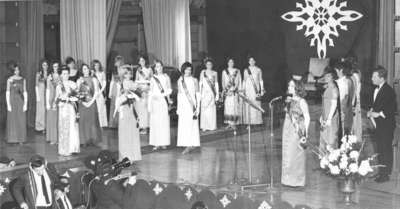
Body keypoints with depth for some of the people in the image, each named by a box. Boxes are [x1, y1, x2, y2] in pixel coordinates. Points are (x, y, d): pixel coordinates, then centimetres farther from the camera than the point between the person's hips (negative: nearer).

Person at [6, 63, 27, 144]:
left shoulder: (23, 80, 6)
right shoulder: (10, 80, -1)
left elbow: (25, 92, 6)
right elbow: (7, 92, -2)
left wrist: (25, 104, -1)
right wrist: (8, 105, -9)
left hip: (21, 101, 2)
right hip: (12, 101, -2)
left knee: (21, 120, 2)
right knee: (12, 120, 1)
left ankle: (21, 139, 9)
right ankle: (13, 139, 8)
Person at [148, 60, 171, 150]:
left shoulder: (166, 77, 7)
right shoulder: (153, 78, 7)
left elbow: (169, 90, 7)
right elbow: (150, 92, 6)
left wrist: (162, 95, -9)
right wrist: (149, 105, 2)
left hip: (164, 101, 0)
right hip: (155, 102, 0)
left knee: (164, 122, -3)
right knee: (155, 123, -4)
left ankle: (164, 143, 3)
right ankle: (156, 143, -2)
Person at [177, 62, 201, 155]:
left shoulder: (194, 80, 1)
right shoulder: (180, 81, 10)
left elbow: (197, 94, 2)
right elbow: (179, 94, 14)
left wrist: (198, 107, -4)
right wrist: (178, 107, 12)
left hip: (192, 105, -3)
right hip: (183, 105, 4)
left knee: (191, 125, -8)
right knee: (183, 125, 0)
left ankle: (189, 145, -8)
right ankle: (190, 145, 7)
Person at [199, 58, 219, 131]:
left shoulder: (215, 73, 8)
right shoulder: (203, 72, 5)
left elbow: (216, 84, 9)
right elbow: (200, 83, 5)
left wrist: (217, 94, 4)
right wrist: (200, 93, -1)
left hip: (212, 92, 1)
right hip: (205, 92, -1)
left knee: (212, 109, 0)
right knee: (204, 109, -4)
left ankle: (212, 126, 7)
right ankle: (204, 126, 0)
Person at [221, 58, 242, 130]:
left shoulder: (237, 71, 9)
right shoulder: (224, 71, 10)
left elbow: (239, 82, 9)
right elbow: (223, 82, 12)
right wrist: (224, 90, 2)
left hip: (235, 91, 0)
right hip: (227, 91, 1)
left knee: (235, 107, -6)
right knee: (228, 107, -4)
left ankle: (234, 123, -4)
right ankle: (229, 123, 0)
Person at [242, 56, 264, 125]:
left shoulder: (258, 70, 6)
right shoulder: (246, 70, 9)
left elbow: (261, 80, 7)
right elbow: (244, 81, 11)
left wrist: (262, 90, 2)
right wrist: (243, 90, 6)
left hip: (256, 88, -1)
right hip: (248, 89, 1)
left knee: (256, 105, -6)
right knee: (248, 105, -5)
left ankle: (257, 122, -2)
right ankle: (249, 123, -4)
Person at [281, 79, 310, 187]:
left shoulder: (301, 101, -10)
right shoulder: (289, 100, 11)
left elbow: (307, 118, -11)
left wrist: (305, 133, -15)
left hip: (297, 131, -7)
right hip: (288, 131, 7)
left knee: (296, 155, -3)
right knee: (287, 155, 9)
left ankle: (297, 180, 6)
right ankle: (288, 179, 18)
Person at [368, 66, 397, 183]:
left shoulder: (388, 91, -16)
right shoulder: (376, 90, 10)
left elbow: (393, 109, -18)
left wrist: (379, 114, -19)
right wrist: (371, 112, 4)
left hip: (386, 125, -8)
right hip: (378, 124, 8)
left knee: (386, 150, 0)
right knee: (379, 150, 14)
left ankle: (386, 174, 7)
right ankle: (381, 172, 23)